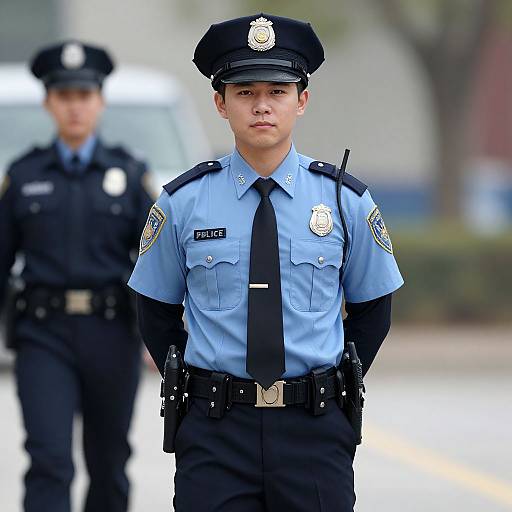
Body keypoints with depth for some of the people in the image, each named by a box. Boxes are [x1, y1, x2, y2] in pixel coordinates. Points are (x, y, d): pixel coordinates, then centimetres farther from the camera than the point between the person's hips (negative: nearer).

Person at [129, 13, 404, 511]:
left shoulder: (347, 201, 2)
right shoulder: (181, 203, 1)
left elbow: (372, 308, 12)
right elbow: (156, 310, 11)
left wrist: (329, 391, 9)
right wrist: (199, 391, 8)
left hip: (313, 431, 0)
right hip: (214, 429, 0)